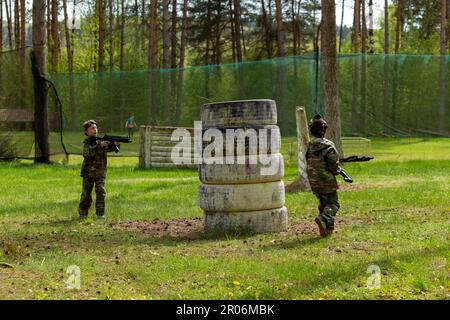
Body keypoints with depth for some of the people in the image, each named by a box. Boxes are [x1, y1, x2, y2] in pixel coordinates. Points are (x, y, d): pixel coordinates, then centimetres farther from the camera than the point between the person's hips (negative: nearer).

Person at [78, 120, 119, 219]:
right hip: (88, 172, -2)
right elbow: (88, 152, -22)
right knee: (86, 194, 4)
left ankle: (100, 214, 2)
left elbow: (111, 148, -7)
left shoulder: (102, 140, 3)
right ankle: (83, 213, 16)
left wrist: (116, 144, -30)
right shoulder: (86, 142, -4)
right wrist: (100, 145, -33)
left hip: (101, 172, 2)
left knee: (101, 193, -5)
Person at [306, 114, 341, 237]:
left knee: (323, 204, 17)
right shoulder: (327, 145, -14)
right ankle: (324, 219, -26)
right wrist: (336, 171, 4)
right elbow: (334, 162, -16)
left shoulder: (309, 146, 5)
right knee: (333, 204, 0)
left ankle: (327, 229, 16)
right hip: (327, 181, -6)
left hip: (313, 182, 6)